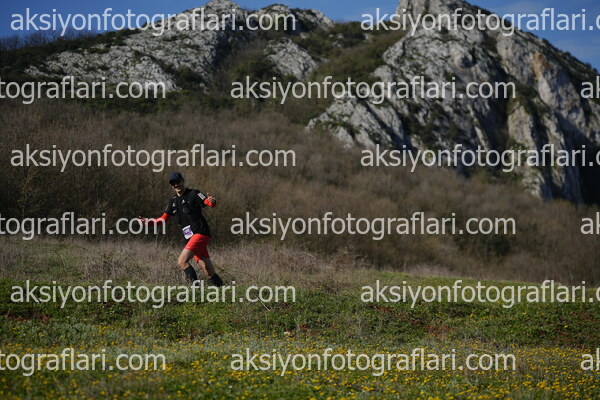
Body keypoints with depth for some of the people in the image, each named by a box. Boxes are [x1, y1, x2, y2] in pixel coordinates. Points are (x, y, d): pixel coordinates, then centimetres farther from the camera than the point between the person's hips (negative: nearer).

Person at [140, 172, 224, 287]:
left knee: (182, 261, -20)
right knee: (209, 272, 2)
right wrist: (148, 221, 9)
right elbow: (163, 219, 23)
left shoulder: (193, 194, -3)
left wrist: (212, 201, -41)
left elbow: (209, 203, -18)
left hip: (201, 233, -7)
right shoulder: (173, 201, 18)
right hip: (191, 238, 7)